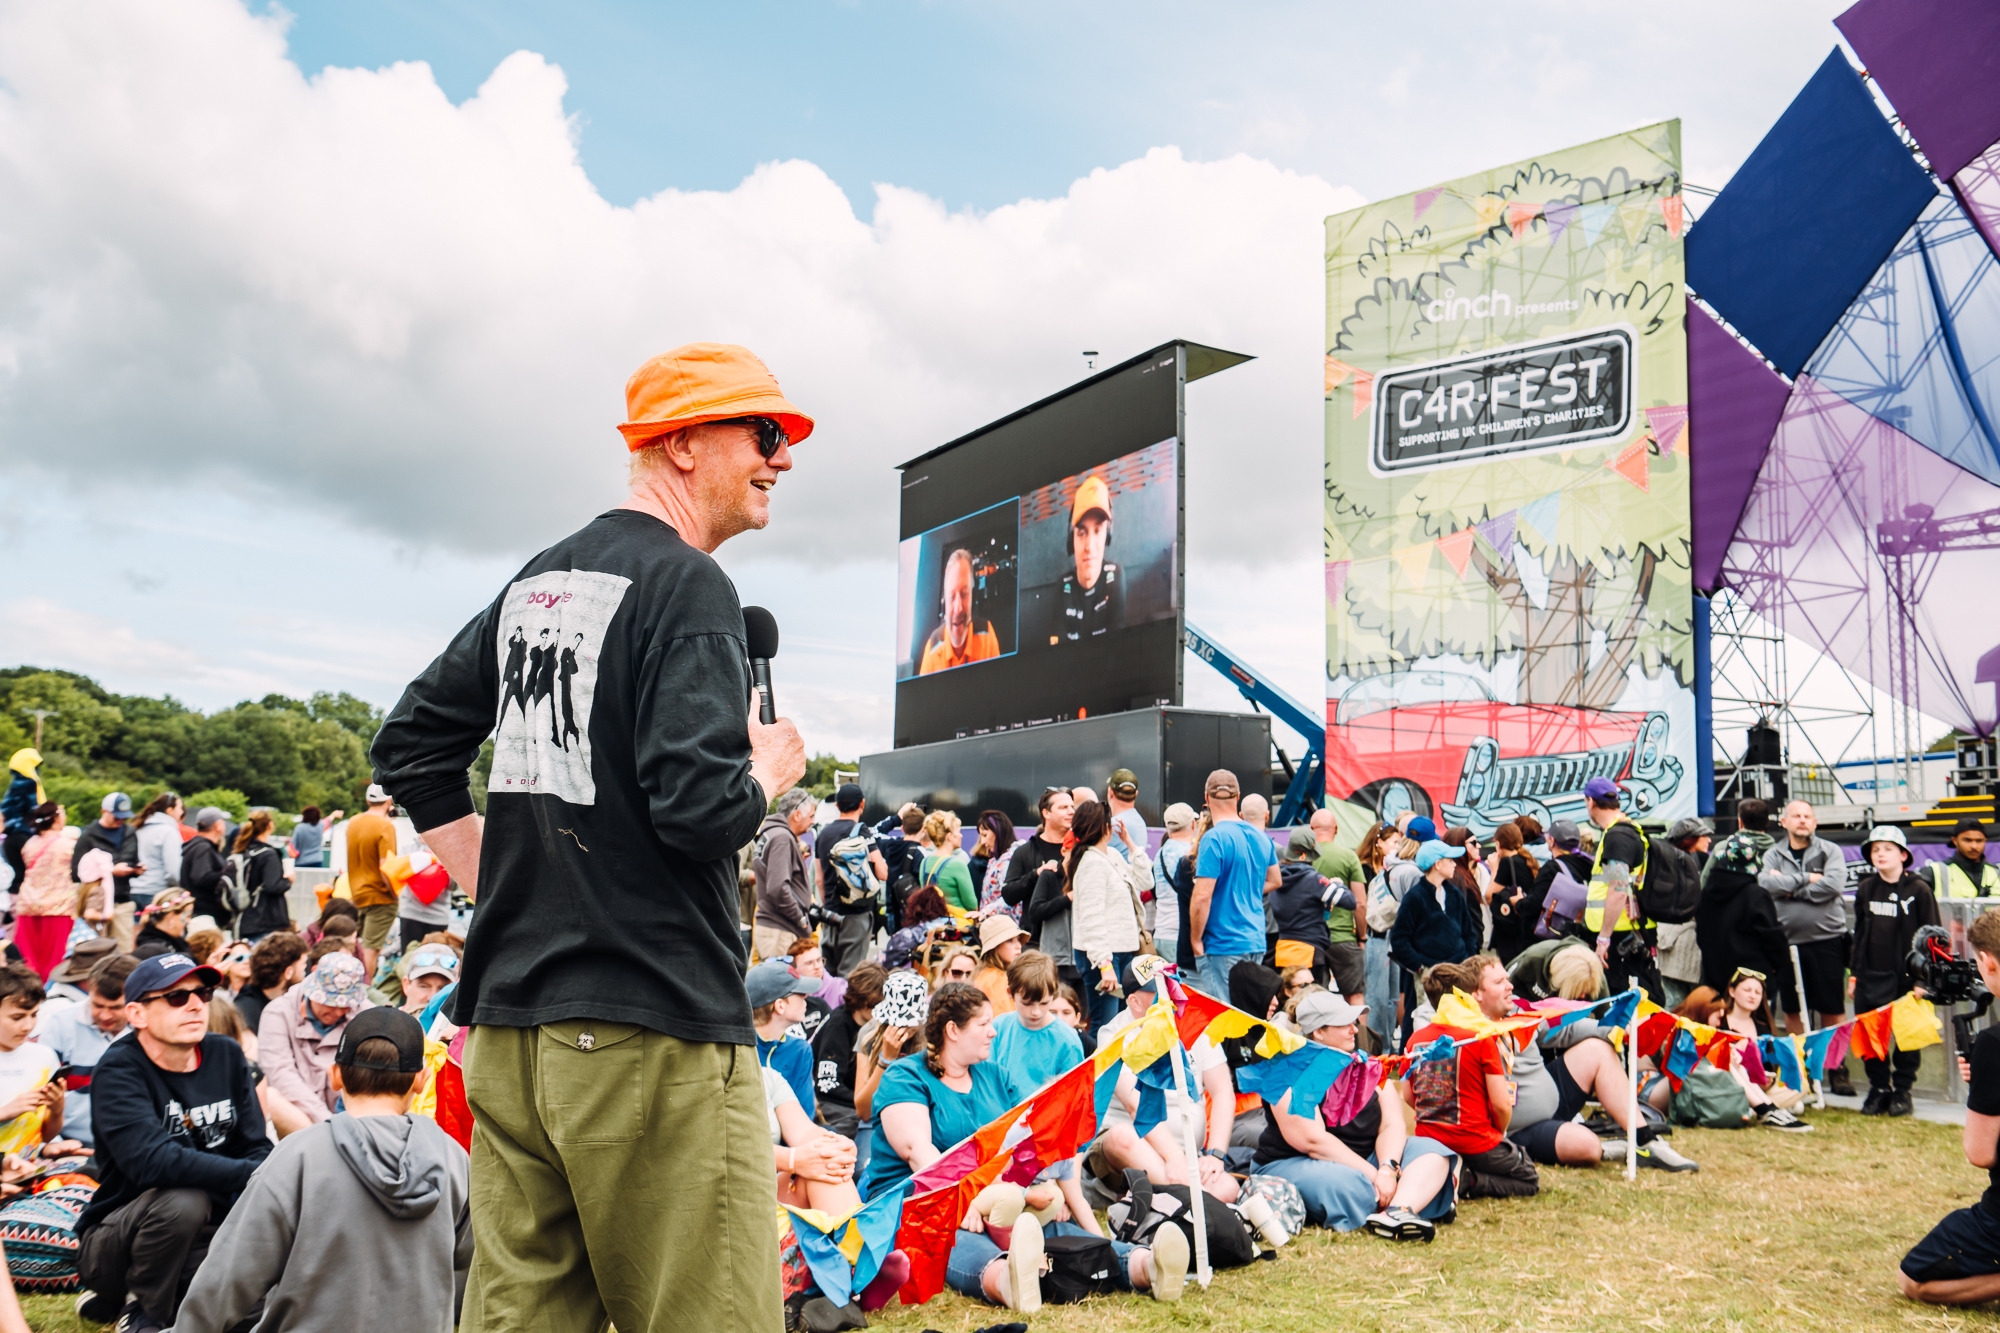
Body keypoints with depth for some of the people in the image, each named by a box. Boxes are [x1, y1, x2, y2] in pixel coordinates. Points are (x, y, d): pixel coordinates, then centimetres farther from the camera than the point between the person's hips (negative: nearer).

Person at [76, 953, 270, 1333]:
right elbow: (151, 1161, -32)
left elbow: (256, 1148, -1)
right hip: (113, 1243, -6)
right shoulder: (119, 1070, -16)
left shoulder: (227, 1055, -1)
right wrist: (251, 1175, -36)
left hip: (205, 1236, 6)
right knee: (183, 1199, -35)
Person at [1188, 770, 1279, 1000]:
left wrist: (1196, 941, -8)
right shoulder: (1261, 837, 8)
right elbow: (1274, 881, 23)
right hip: (1256, 942, 7)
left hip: (1224, 946, -7)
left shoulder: (1214, 838, -15)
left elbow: (1202, 897, -19)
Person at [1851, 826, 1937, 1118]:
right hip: (1871, 976, 4)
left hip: (1908, 977, -3)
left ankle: (1902, 1090, 15)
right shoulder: (1865, 889, 8)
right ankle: (1878, 1088, 16)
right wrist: (1854, 974, 10)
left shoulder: (1919, 890, -4)